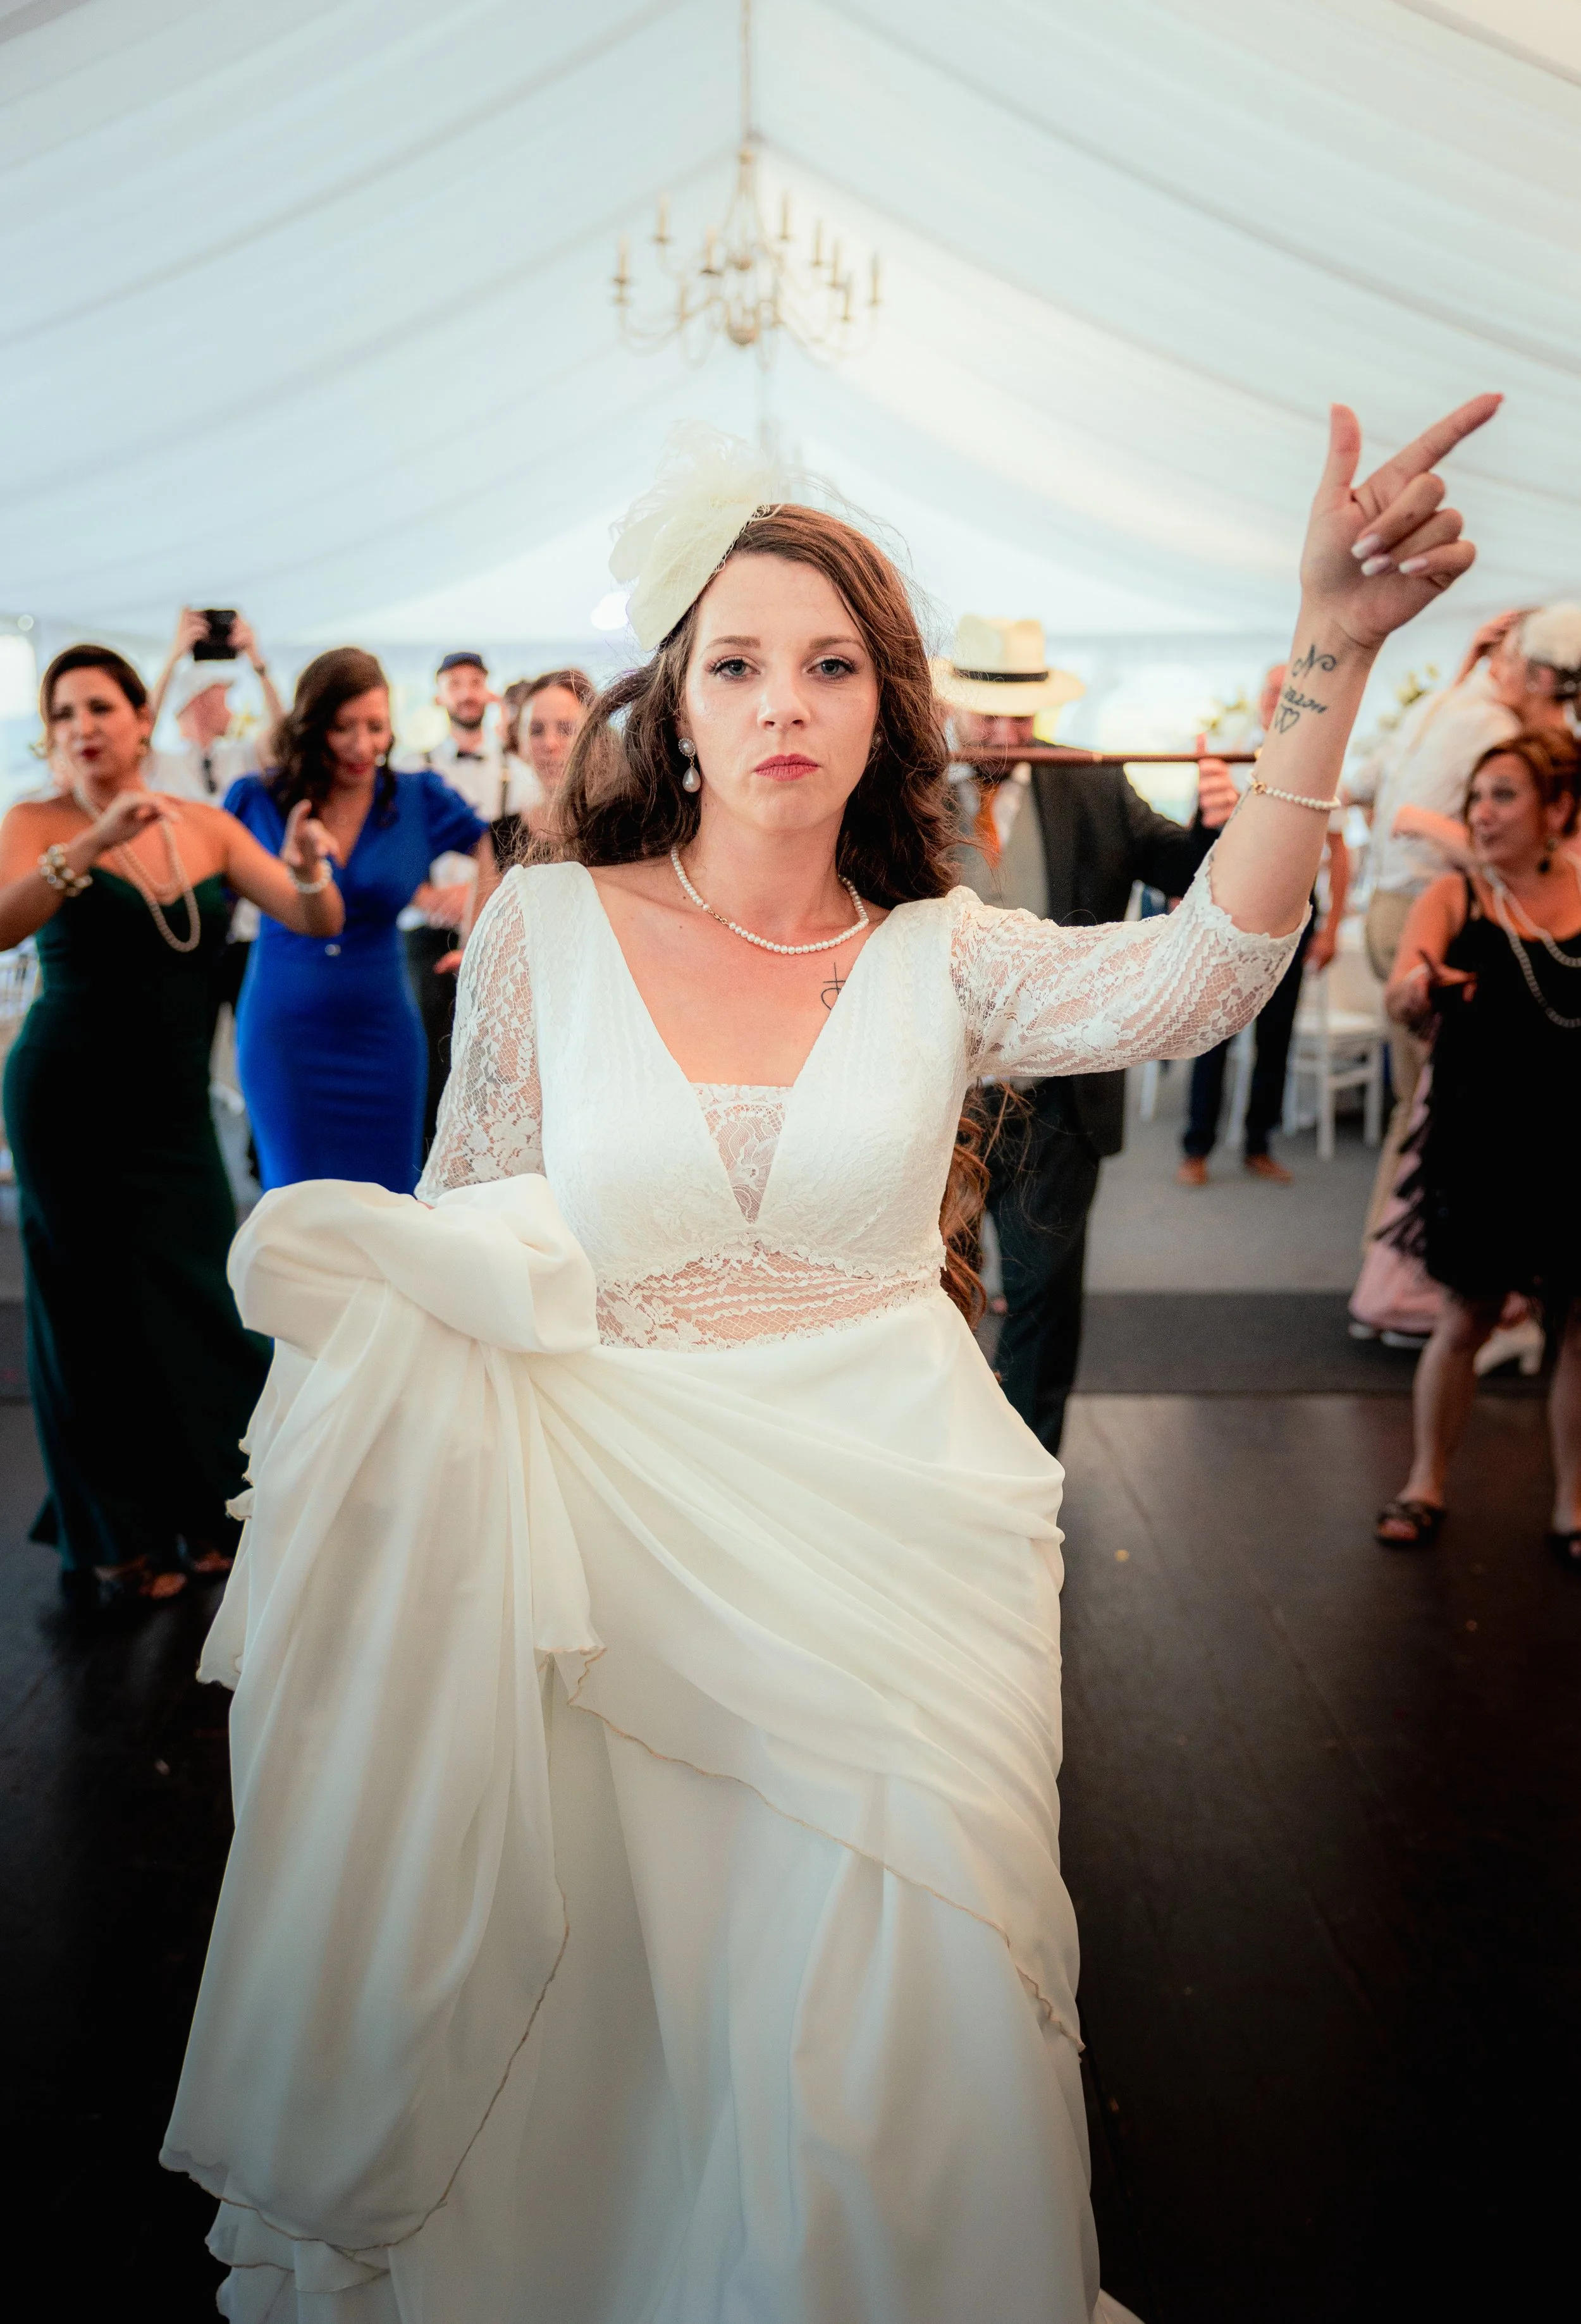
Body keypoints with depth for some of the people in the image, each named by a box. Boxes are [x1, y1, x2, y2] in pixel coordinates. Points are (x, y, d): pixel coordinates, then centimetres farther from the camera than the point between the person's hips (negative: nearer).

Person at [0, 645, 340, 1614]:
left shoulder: (209, 828, 5)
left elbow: (318, 923, -2)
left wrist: (308, 870, -23)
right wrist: (93, 842, -34)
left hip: (175, 1105, 3)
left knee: (196, 1304, 6)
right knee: (95, 1312, 4)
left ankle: (196, 1516, 27)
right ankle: (113, 1544, 19)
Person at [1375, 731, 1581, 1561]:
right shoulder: (1453, 898, -3)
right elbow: (1405, 994, -20)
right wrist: (1415, 991, -42)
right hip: (1482, 1144, -1)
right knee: (1464, 1322, 9)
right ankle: (1426, 1485, 27)